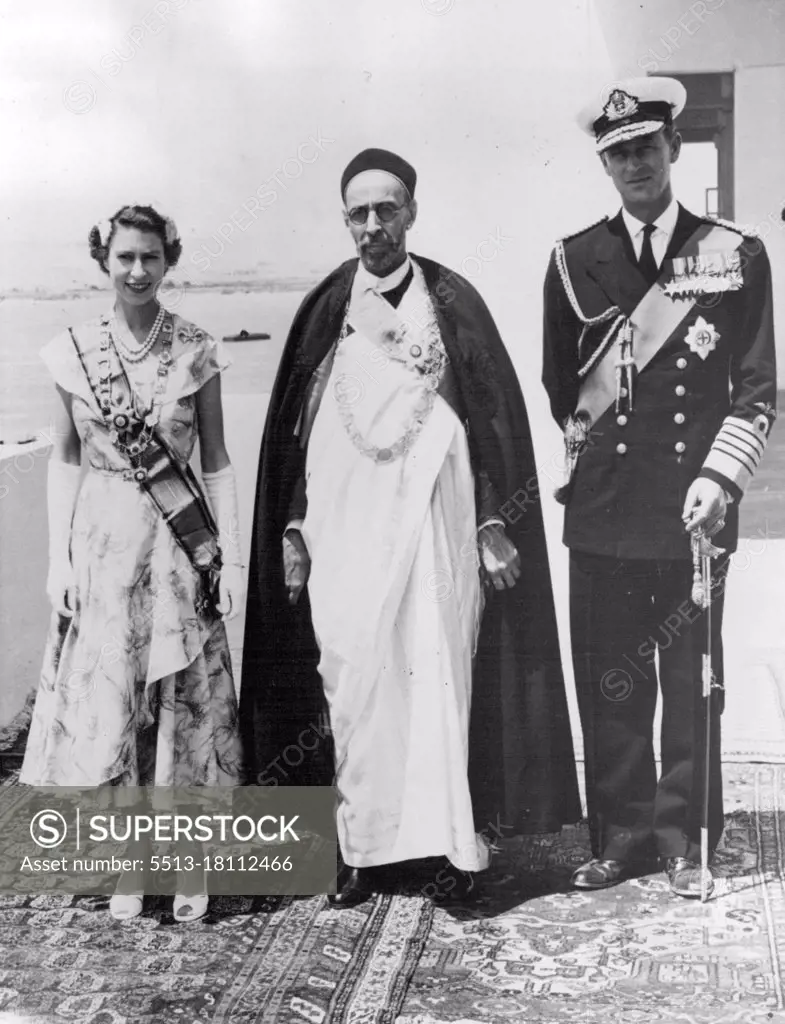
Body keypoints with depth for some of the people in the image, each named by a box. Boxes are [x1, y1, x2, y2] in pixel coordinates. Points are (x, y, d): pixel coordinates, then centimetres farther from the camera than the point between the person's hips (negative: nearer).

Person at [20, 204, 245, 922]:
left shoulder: (195, 351, -1)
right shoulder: (73, 351, 2)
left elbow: (217, 460, 2)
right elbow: (64, 459, 6)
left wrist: (231, 558, -2)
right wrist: (58, 558, 1)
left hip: (180, 541, -1)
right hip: (102, 539, 1)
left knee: (183, 702, 4)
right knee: (105, 703, 4)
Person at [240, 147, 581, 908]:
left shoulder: (453, 302, 4)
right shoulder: (324, 309, 8)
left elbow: (496, 416, 2)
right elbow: (291, 425, 10)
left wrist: (494, 524, -4)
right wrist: (291, 531, 6)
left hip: (433, 517, -1)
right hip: (343, 524, 2)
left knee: (441, 671, -2)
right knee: (351, 675, 0)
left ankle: (455, 844, 7)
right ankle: (361, 846, 11)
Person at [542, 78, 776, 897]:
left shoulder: (736, 256, 3)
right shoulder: (574, 261, 7)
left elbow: (756, 390, 1)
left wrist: (718, 477, -10)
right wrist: (591, 455, 10)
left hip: (693, 510, -1)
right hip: (603, 512, 1)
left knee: (691, 679, 6)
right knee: (608, 681, 6)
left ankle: (685, 839, 20)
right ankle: (621, 836, 19)